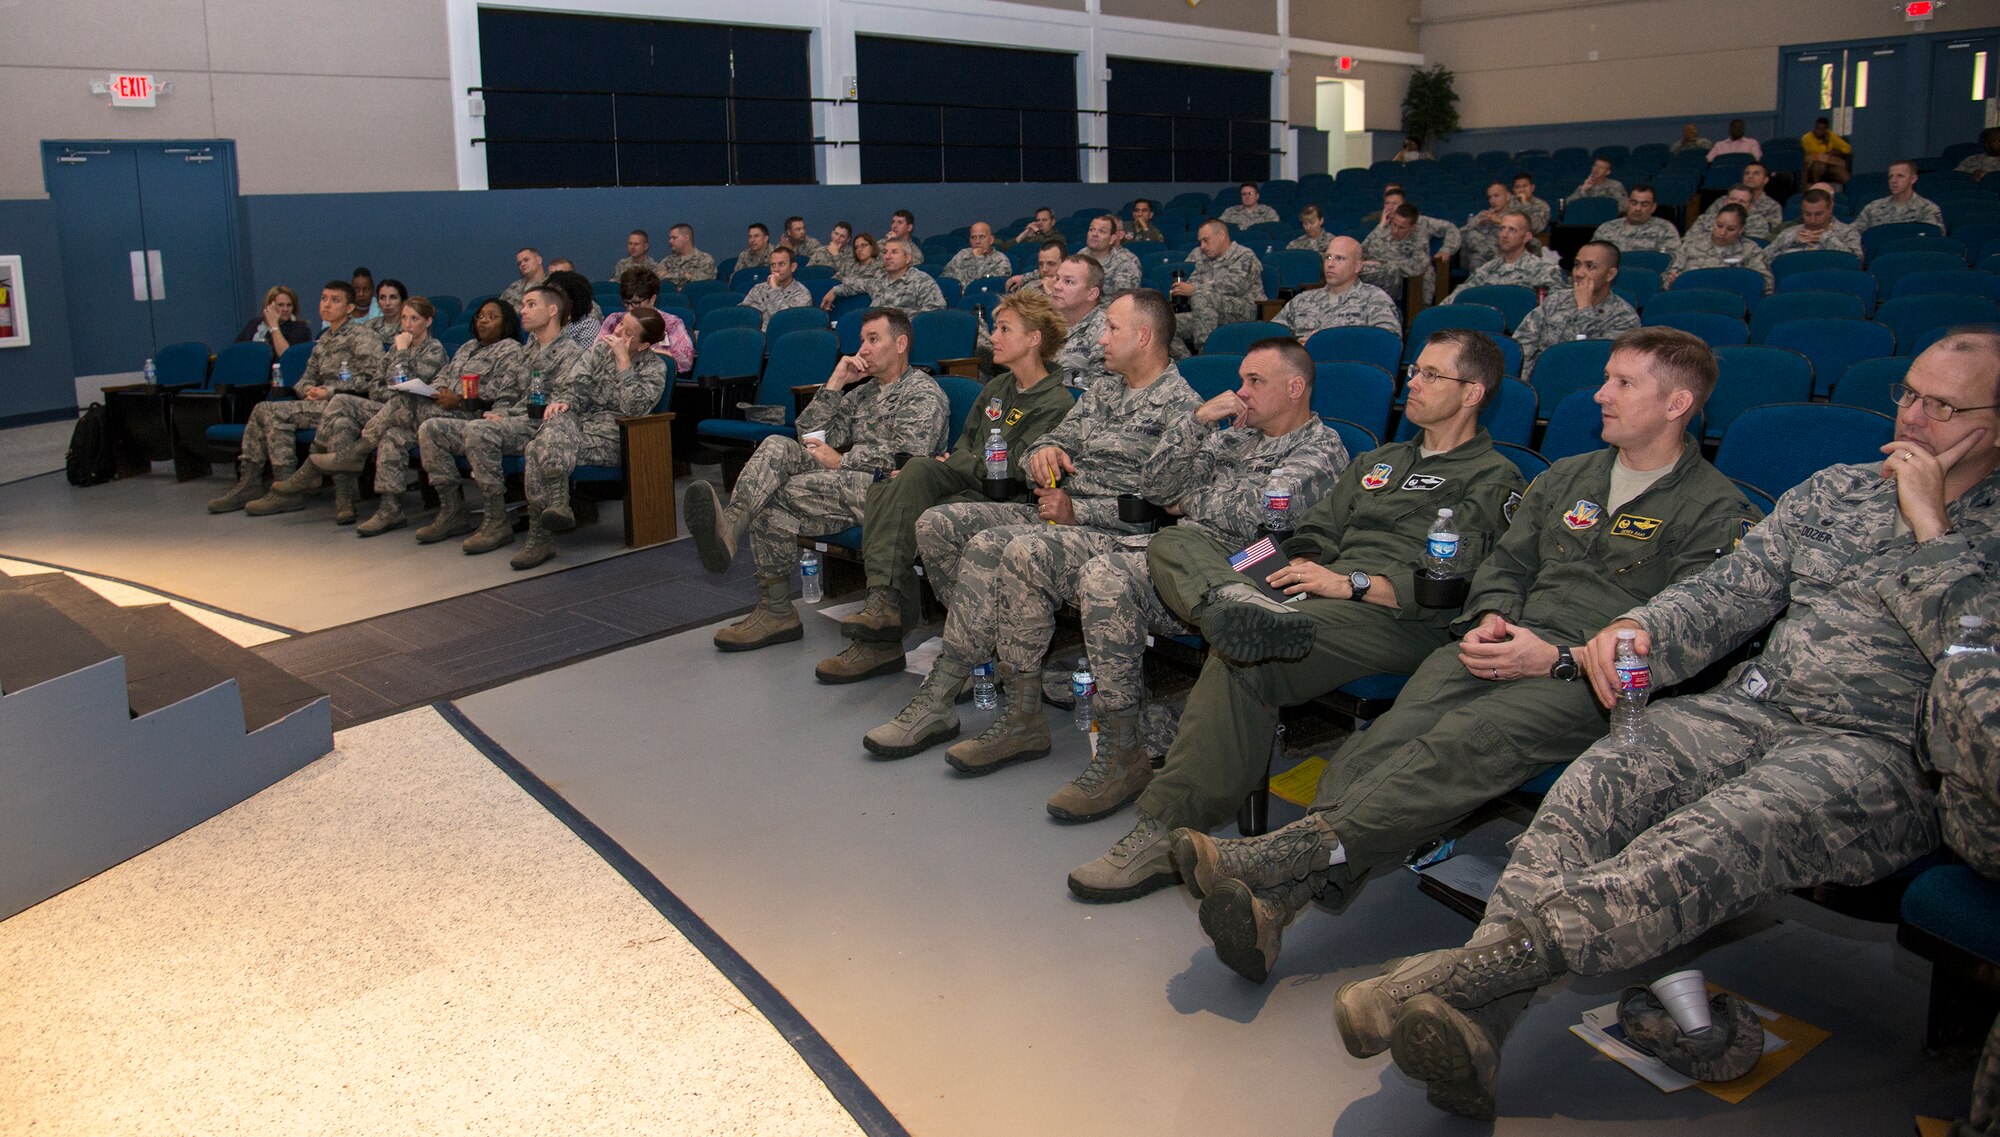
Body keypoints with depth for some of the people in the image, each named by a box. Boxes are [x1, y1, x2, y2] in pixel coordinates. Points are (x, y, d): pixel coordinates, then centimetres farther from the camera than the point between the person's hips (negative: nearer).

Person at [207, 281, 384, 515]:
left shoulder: (360, 336, -4)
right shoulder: (324, 340, 23)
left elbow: (372, 378, -16)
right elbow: (307, 377, 26)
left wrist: (329, 391, -15)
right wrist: (309, 390, 0)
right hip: (322, 402, 9)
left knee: (277, 412, -21)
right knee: (262, 409, -1)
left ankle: (288, 491, -20)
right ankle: (248, 482, -3)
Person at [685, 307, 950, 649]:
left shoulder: (923, 394, 3)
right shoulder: (864, 392, 29)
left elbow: (908, 456, -14)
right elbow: (811, 435, 18)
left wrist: (841, 461, -9)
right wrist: (835, 384, 9)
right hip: (847, 481, 7)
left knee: (778, 495, -27)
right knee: (777, 446, -21)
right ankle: (732, 524, -44)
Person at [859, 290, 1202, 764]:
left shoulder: (1181, 406, -5)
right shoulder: (1104, 390, 23)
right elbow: (1062, 437, 24)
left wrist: (1077, 511, -15)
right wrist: (1046, 449, -2)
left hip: (1117, 535, -9)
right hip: (1058, 514, 9)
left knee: (990, 548, -35)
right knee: (936, 524, -8)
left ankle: (937, 700, -23)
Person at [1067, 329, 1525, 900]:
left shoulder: (1493, 480, 8)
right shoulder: (1378, 461, 33)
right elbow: (1315, 534, 25)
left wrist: (1351, 584, -14)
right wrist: (1305, 571, 1)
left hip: (1393, 618, -7)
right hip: (1320, 596, 8)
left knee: (1242, 657, -34)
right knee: (1174, 543, -10)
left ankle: (1168, 832, -32)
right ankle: (1238, 602, -45)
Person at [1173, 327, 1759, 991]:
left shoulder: (1717, 509, 6)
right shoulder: (1566, 478, 27)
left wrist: (1558, 658, -15)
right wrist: (1490, 622, 3)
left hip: (1593, 679, -4)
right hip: (1510, 651, 5)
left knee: (1469, 738, -35)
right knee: (1394, 731, -28)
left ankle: (1289, 851, -49)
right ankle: (1277, 897, -47)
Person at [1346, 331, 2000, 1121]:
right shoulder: (1837, 490, 22)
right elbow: (1732, 588, 16)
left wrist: (1931, 529, -7)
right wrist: (1638, 629, -4)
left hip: (1885, 750, -4)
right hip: (1754, 702, 4)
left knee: (1716, 840, -36)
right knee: (1594, 786, -27)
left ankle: (1483, 961, -49)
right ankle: (1474, 1018, -43)